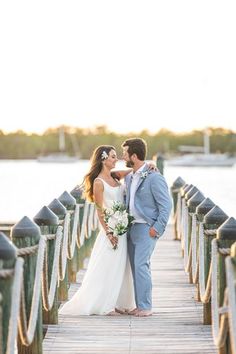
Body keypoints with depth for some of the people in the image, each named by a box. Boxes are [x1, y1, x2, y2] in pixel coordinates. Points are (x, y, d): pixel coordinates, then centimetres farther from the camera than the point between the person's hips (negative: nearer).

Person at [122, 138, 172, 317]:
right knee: (136, 267, 9)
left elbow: (166, 205, -13)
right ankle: (140, 305, 15)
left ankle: (145, 307, -7)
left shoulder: (154, 177, -13)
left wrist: (157, 228, -15)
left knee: (141, 265, -13)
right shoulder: (129, 177, 12)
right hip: (131, 227, 8)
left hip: (147, 228, -8)